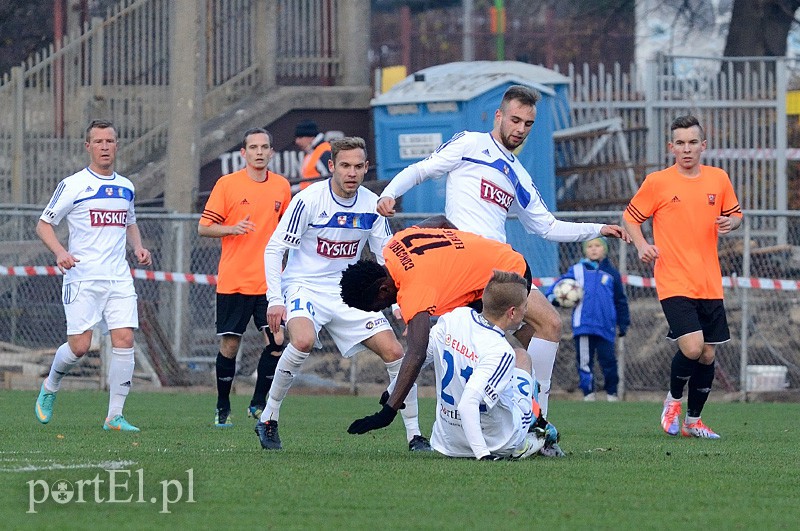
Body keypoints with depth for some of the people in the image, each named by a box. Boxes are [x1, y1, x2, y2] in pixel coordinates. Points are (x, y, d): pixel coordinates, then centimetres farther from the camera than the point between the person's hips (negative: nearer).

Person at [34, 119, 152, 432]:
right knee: (79, 346, -9)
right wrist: (60, 252, -17)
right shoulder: (73, 185, -3)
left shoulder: (126, 188, 13)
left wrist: (138, 247, 10)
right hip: (82, 278, -4)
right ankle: (50, 387, 23)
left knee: (124, 339, -9)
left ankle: (115, 416, -3)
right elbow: (44, 224, 1)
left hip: (119, 277, 4)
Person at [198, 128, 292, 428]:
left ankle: (258, 403, 7)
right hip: (232, 280, -3)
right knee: (229, 345, 0)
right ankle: (223, 408, 17)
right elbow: (204, 227, -3)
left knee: (277, 341, -9)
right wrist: (232, 228, -19)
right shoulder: (227, 184, -3)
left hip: (269, 281, 3)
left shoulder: (282, 186, 7)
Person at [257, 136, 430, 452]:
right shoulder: (308, 200, -15)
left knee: (394, 352, -6)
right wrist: (275, 300, -19)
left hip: (349, 293, 5)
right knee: (303, 341, -34)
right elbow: (274, 249, -12)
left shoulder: (372, 205, -1)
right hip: (304, 287, -5)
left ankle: (414, 435, 7)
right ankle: (268, 419, -17)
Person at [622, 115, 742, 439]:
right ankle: (673, 399, 10)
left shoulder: (719, 179, 6)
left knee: (707, 355, 7)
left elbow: (735, 213, 19)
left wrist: (731, 222, -4)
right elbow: (630, 217, 5)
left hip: (710, 284, 4)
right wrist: (642, 245, -13)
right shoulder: (657, 182, -4)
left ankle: (693, 421, 23)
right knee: (692, 347, -19)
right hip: (674, 283, -4)